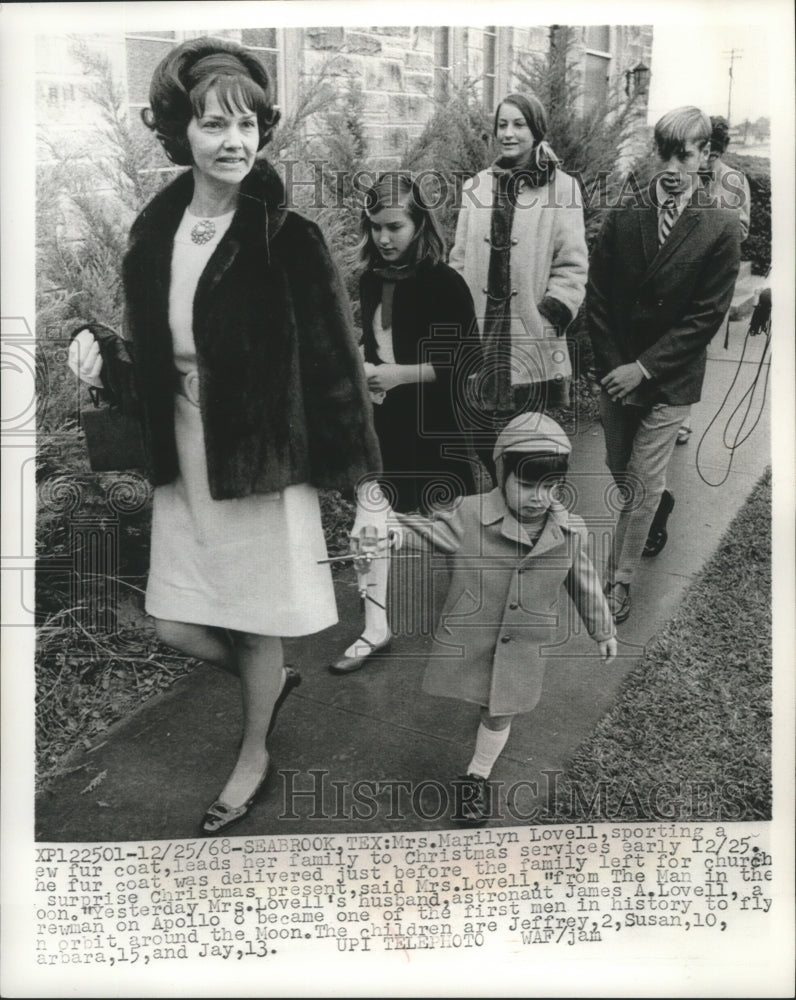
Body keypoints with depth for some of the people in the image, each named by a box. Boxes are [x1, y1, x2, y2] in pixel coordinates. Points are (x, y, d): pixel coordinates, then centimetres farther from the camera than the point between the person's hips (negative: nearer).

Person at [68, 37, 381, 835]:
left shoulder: (289, 239, -12)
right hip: (183, 460, 5)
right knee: (175, 627, 9)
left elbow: (332, 358, -10)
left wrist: (349, 466, -9)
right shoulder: (154, 231, 3)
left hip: (264, 458, -5)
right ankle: (271, 678, 41)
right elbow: (151, 353, 11)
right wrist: (100, 357, -9)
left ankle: (253, 754, 38)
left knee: (255, 624, 10)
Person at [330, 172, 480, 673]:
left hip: (433, 425, -5)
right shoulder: (371, 281, 4)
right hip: (383, 421, 5)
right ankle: (377, 628, 10)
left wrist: (402, 374, -21)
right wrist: (365, 369, -1)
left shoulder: (445, 284, -13)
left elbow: (467, 359, -14)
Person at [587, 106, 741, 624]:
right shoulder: (623, 219, -2)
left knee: (642, 484, -1)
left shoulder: (722, 228, -8)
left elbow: (707, 315, -11)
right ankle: (661, 506, 50)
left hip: (671, 378, -3)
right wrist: (613, 365, -10)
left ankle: (621, 579, 14)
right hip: (618, 371, 3)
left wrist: (644, 367, -16)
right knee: (622, 472, 17)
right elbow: (598, 298, -1)